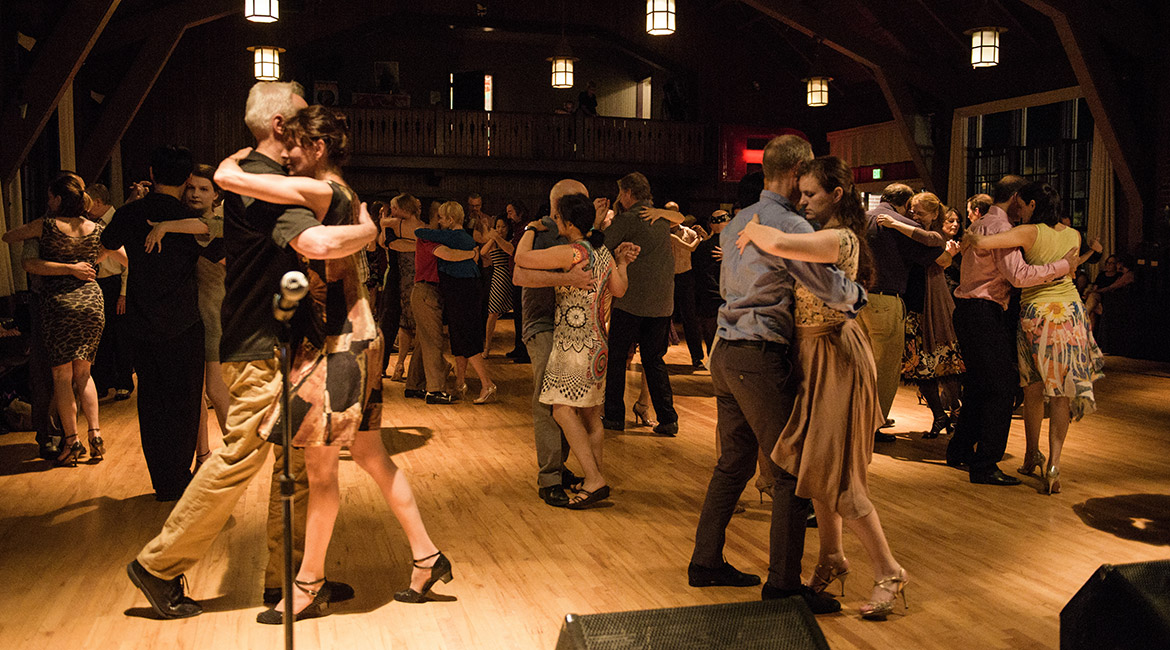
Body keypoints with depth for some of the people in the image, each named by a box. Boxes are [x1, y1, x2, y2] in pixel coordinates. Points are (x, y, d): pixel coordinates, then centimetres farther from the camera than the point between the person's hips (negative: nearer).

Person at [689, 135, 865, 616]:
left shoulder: (736, 223, 15)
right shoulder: (789, 225, -13)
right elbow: (832, 288, -19)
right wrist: (858, 295, 3)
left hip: (726, 352, 9)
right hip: (761, 359, -9)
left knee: (733, 463, 17)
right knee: (791, 471, -1)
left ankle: (706, 561, 25)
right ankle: (783, 583, 4)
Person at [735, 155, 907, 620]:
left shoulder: (839, 238, -20)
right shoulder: (822, 235, 10)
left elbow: (777, 244, -36)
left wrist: (752, 232, -17)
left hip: (835, 358, -9)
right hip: (811, 354, 9)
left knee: (835, 473, -5)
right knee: (816, 463, 15)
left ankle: (888, 572, 8)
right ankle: (831, 558, 30)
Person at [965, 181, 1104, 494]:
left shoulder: (1030, 233, -10)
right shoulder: (1074, 235, 7)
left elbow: (981, 243, -21)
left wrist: (968, 237, 0)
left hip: (1035, 313, -3)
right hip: (1070, 310, 3)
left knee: (1034, 389, 12)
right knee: (1061, 392, 5)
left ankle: (1032, 456, 25)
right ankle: (1053, 464, -2)